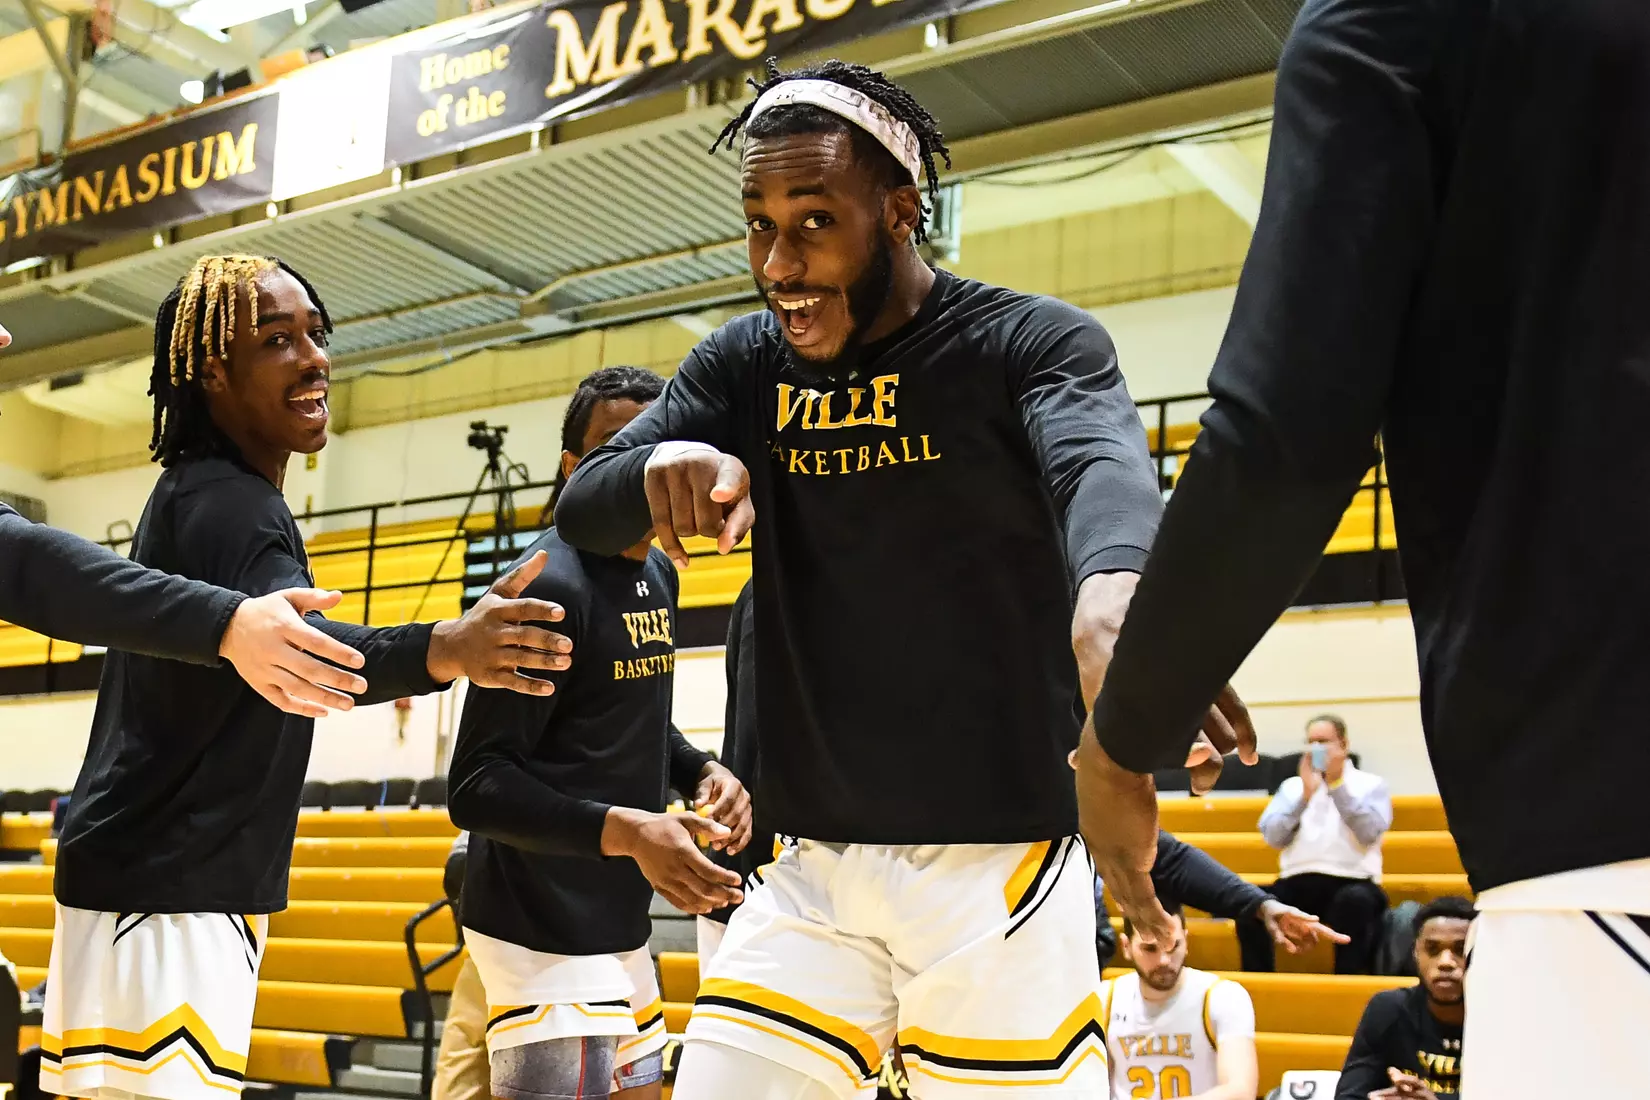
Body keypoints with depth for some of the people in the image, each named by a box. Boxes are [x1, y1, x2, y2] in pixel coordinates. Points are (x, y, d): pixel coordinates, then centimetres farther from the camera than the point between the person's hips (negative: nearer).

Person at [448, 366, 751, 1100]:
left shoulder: (658, 573, 9)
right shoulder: (549, 588, -19)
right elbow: (477, 784, -22)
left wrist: (702, 772, 3)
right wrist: (625, 831, -33)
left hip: (619, 925, 10)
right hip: (546, 932, -10)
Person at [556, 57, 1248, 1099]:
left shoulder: (1031, 341, -8)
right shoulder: (744, 367, 6)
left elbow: (1099, 462, -28)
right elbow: (582, 509, 1)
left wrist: (1111, 593, -53)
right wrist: (664, 463, -24)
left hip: (999, 866, -4)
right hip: (813, 874, 4)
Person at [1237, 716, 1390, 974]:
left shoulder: (1371, 785, 13)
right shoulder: (1292, 785, 20)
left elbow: (1369, 833, -6)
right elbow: (1273, 837, 5)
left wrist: (1336, 784, -8)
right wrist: (1305, 794, -6)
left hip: (1351, 882, -2)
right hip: (1297, 882, 2)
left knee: (1356, 901, -38)